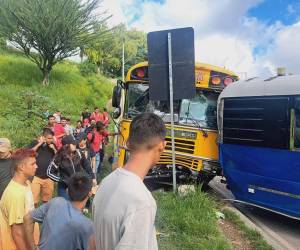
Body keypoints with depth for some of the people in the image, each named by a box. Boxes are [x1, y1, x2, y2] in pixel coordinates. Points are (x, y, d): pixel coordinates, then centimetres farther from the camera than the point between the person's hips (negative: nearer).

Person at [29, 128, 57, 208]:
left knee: (47, 200, 15)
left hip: (49, 177, 4)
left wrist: (54, 149, -7)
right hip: (36, 176, -3)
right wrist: (39, 144, -16)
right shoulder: (35, 143, -1)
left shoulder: (52, 144, 8)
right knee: (34, 201, -5)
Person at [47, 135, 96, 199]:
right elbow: (49, 172, -10)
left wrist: (92, 177, 7)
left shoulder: (78, 154, -8)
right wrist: (61, 179, -16)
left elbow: (86, 165, 5)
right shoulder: (59, 158, -16)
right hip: (64, 187, -3)